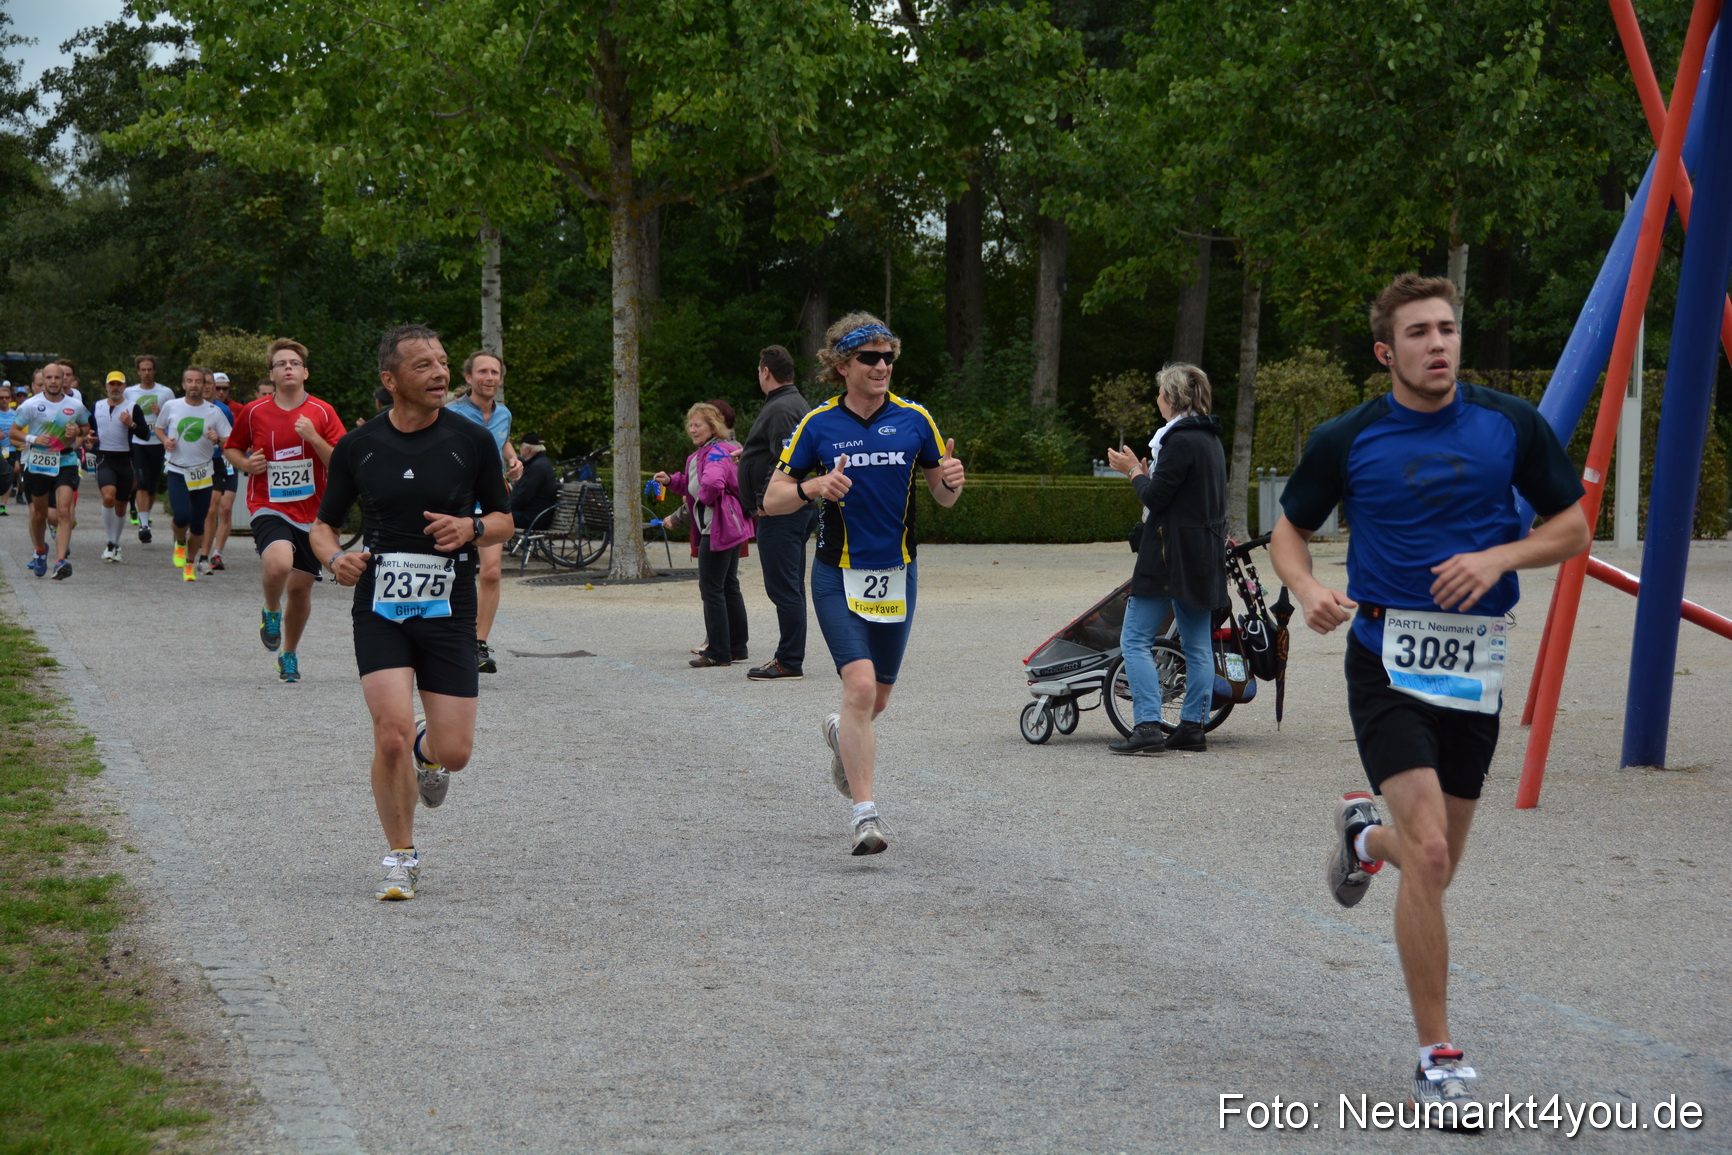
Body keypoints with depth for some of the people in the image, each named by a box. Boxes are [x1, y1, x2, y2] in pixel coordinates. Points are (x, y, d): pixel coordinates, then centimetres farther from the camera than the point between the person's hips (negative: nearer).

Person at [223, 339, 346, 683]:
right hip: (268, 508, -2)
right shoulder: (254, 412, 1)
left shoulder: (322, 413, -1)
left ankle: (289, 655, 31)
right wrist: (245, 463, -5)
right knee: (279, 564, -30)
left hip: (310, 512, 2)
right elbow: (231, 448, 17)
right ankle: (271, 612, 3)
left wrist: (313, 437, -19)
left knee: (300, 587, 7)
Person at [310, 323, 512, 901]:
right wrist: (336, 558, -11)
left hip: (449, 612, 1)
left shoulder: (473, 441, 0)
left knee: (454, 753, -2)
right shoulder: (357, 447, 1)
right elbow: (323, 524, 11)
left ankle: (428, 752, 38)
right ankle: (401, 858, 6)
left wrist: (471, 528, -13)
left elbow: (504, 518, 9)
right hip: (379, 610, 0)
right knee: (392, 734, -16)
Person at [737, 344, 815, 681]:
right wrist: (748, 455, 28)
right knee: (790, 587, 14)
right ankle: (790, 658, 20)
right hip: (797, 511, 11)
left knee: (783, 587, -8)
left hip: (780, 513, -11)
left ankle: (790, 662, -6)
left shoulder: (780, 409, -16)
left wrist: (766, 501, -20)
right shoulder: (798, 404, 18)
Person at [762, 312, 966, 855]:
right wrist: (813, 487, -21)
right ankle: (865, 813, -14)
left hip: (896, 574, 3)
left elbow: (943, 496, 9)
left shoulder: (914, 420, 1)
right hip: (838, 575, -3)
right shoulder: (818, 425, -3)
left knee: (877, 698, 12)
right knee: (860, 684, -19)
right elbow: (772, 500, -1)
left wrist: (951, 480, -15)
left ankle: (842, 735, 49)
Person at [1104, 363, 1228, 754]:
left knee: (1135, 640, -7)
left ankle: (1148, 726, -14)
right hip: (1205, 557, 10)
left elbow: (1155, 497, -17)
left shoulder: (1180, 440, -15)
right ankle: (1193, 727, 11)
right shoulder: (1210, 438, 15)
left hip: (1171, 555, -10)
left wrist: (1134, 471, 0)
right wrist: (1145, 472, 16)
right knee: (1197, 645, 9)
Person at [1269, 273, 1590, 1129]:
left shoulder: (1511, 426, 1)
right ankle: (1437, 1059, -8)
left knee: (1436, 864, 13)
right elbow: (1291, 528, 10)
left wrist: (1497, 558, -11)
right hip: (1387, 658, -3)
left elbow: (1572, 527, 8)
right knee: (1428, 853, -18)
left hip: (1474, 664, 3)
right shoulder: (1346, 440, -2)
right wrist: (1307, 591, -11)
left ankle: (1363, 833, 51)